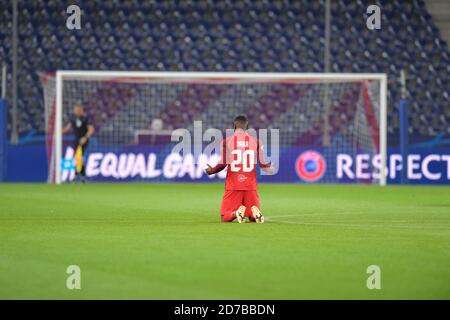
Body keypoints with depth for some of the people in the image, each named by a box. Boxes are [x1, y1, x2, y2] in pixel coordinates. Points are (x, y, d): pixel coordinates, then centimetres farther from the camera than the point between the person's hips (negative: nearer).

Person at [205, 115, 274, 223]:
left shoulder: (226, 141, -1)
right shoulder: (255, 141, 4)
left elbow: (222, 164, -6)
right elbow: (262, 164, 4)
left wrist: (211, 170, 14)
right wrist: (271, 169, 27)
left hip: (233, 185, -2)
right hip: (251, 185, 2)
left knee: (225, 217, 7)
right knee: (253, 217, 11)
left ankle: (236, 213, -27)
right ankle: (254, 211, -25)